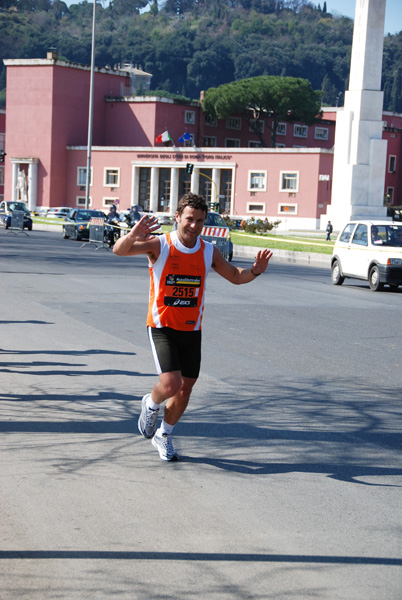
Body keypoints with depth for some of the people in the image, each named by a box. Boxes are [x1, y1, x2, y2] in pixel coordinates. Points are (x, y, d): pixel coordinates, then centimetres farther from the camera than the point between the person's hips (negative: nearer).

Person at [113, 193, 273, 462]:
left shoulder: (209, 252, 1)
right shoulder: (159, 245, -12)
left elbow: (235, 276, 13)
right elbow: (119, 250, -24)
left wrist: (255, 271, -9)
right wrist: (134, 234, -46)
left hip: (192, 330, 4)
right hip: (162, 327, -4)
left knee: (185, 391, 10)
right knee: (171, 384, -20)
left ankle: (164, 435, 35)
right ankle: (151, 404, 17)